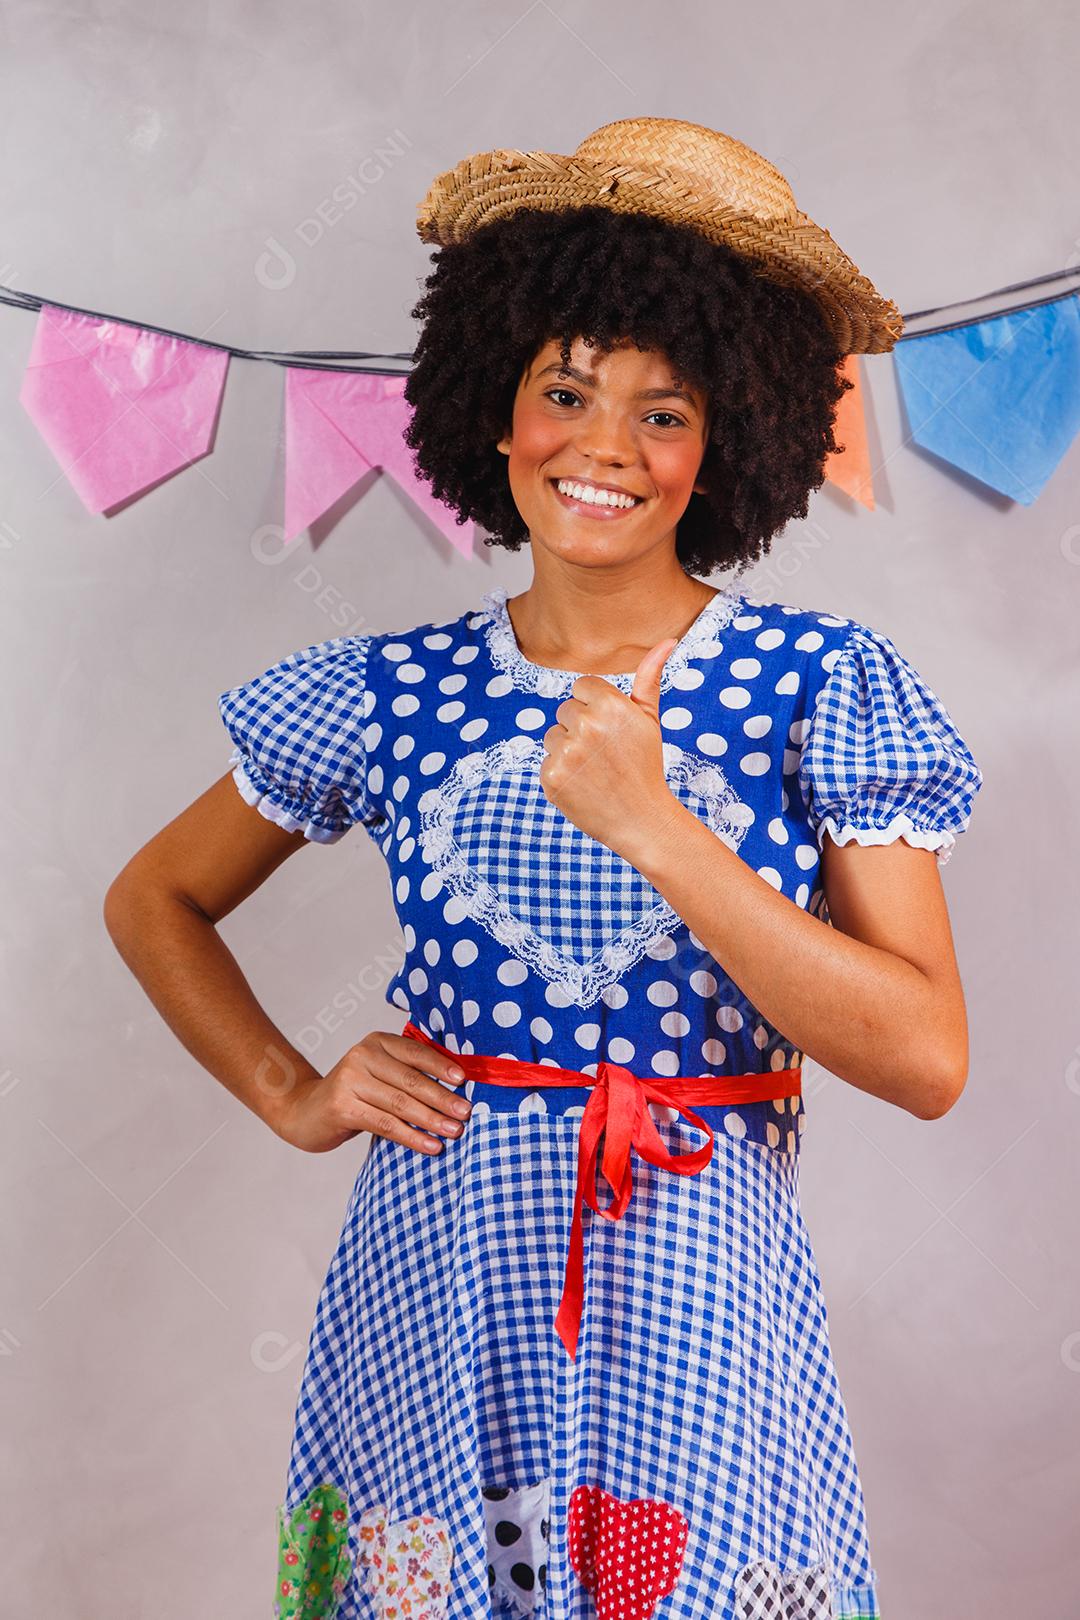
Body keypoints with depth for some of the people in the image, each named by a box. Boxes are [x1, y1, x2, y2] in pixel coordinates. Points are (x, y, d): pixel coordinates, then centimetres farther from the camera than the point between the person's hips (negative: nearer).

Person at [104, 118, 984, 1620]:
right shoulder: (391, 694, -1)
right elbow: (154, 899, 13)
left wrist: (658, 827, -21)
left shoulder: (825, 684, -7)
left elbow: (928, 1060, -14)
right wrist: (293, 1097, 1)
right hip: (437, 1285, 2)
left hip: (697, 1303, -1)